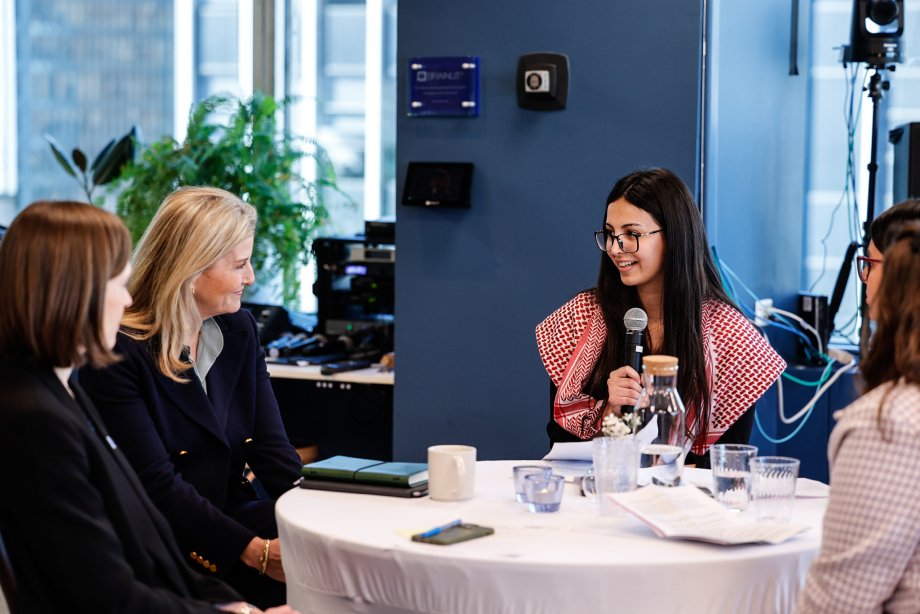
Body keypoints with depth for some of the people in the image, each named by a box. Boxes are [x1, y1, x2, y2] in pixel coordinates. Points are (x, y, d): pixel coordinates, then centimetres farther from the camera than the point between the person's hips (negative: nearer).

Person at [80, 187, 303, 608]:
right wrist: (251, 551, -27)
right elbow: (157, 484, -18)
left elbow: (272, 448, 6)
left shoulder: (240, 330, 12)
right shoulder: (118, 353, -11)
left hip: (239, 517, 7)